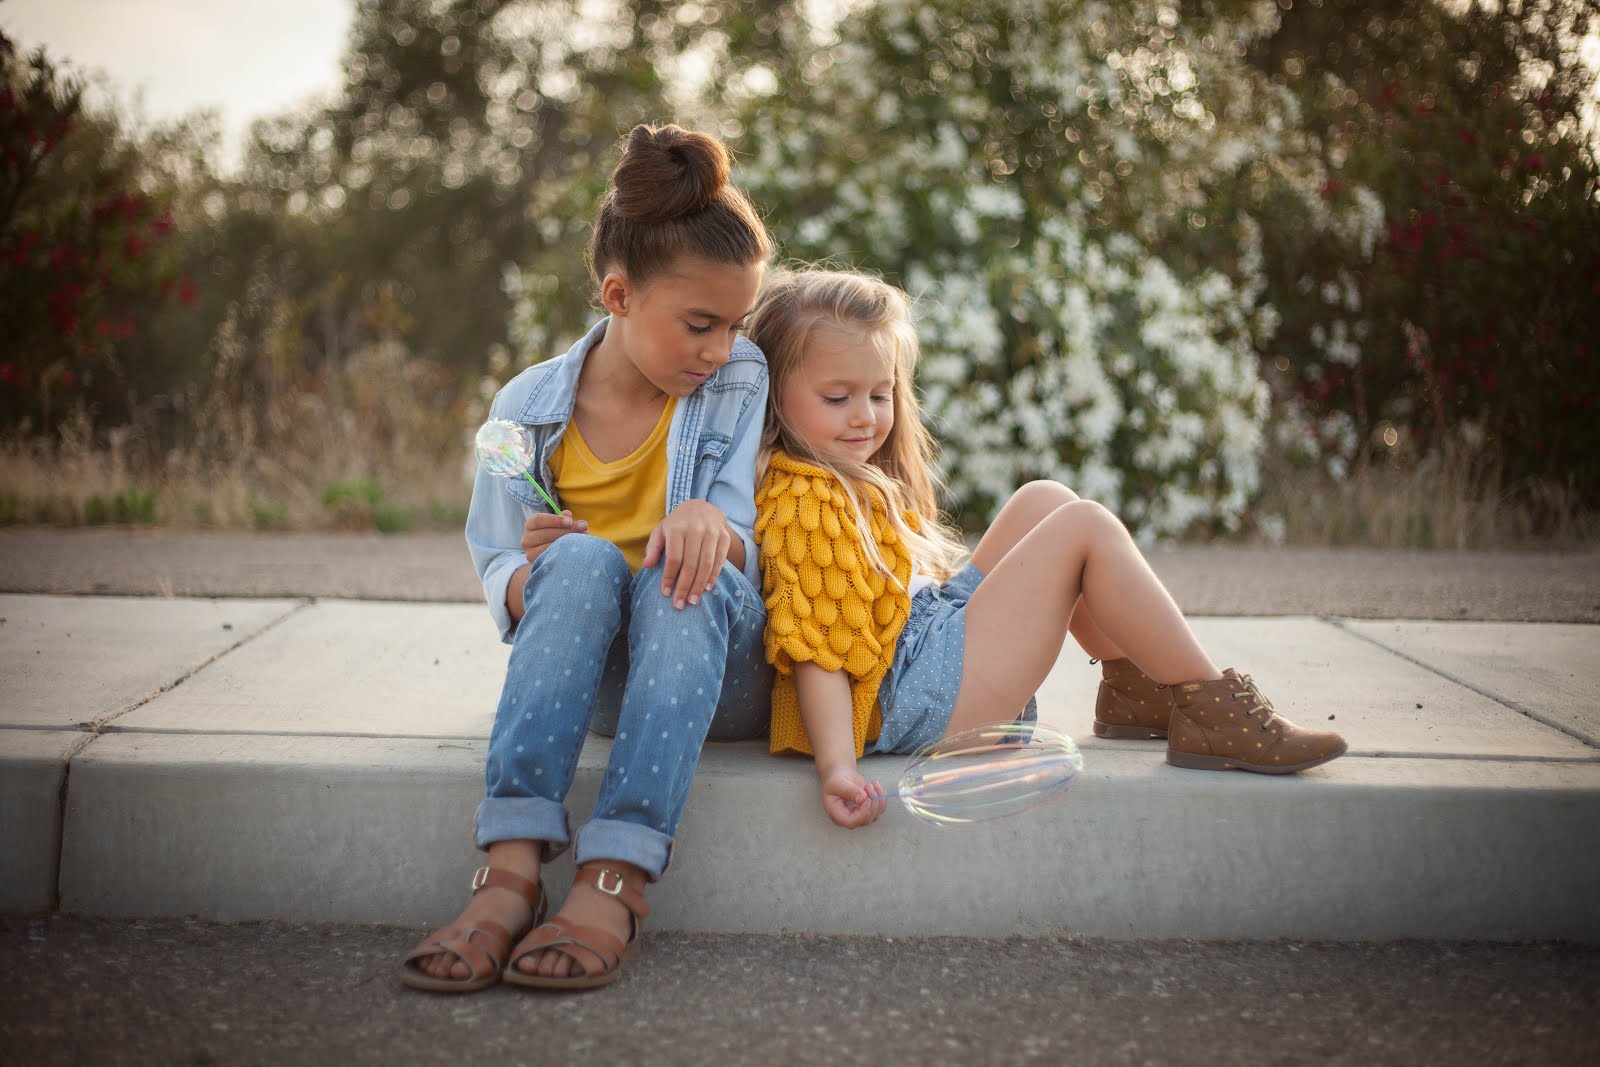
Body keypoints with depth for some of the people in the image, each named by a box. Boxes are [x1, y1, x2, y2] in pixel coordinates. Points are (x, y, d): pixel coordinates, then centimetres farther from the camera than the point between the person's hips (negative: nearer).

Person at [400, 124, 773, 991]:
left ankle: (616, 881, -45)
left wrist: (711, 521, -30)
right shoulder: (527, 409, 1)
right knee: (582, 560, -31)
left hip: (721, 673, 0)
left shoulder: (742, 384, 1)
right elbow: (503, 592, 3)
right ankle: (512, 866, -43)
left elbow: (748, 554, -5)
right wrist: (532, 573, -22)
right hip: (591, 680, 1)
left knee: (687, 574, -33)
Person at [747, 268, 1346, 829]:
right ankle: (1208, 705, -9)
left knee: (1043, 502, 15)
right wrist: (836, 767, -33)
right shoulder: (803, 504, -18)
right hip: (918, 696, -12)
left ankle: (1134, 687, 12)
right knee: (1085, 529, -12)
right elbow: (815, 649, -26)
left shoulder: (852, 478, 15)